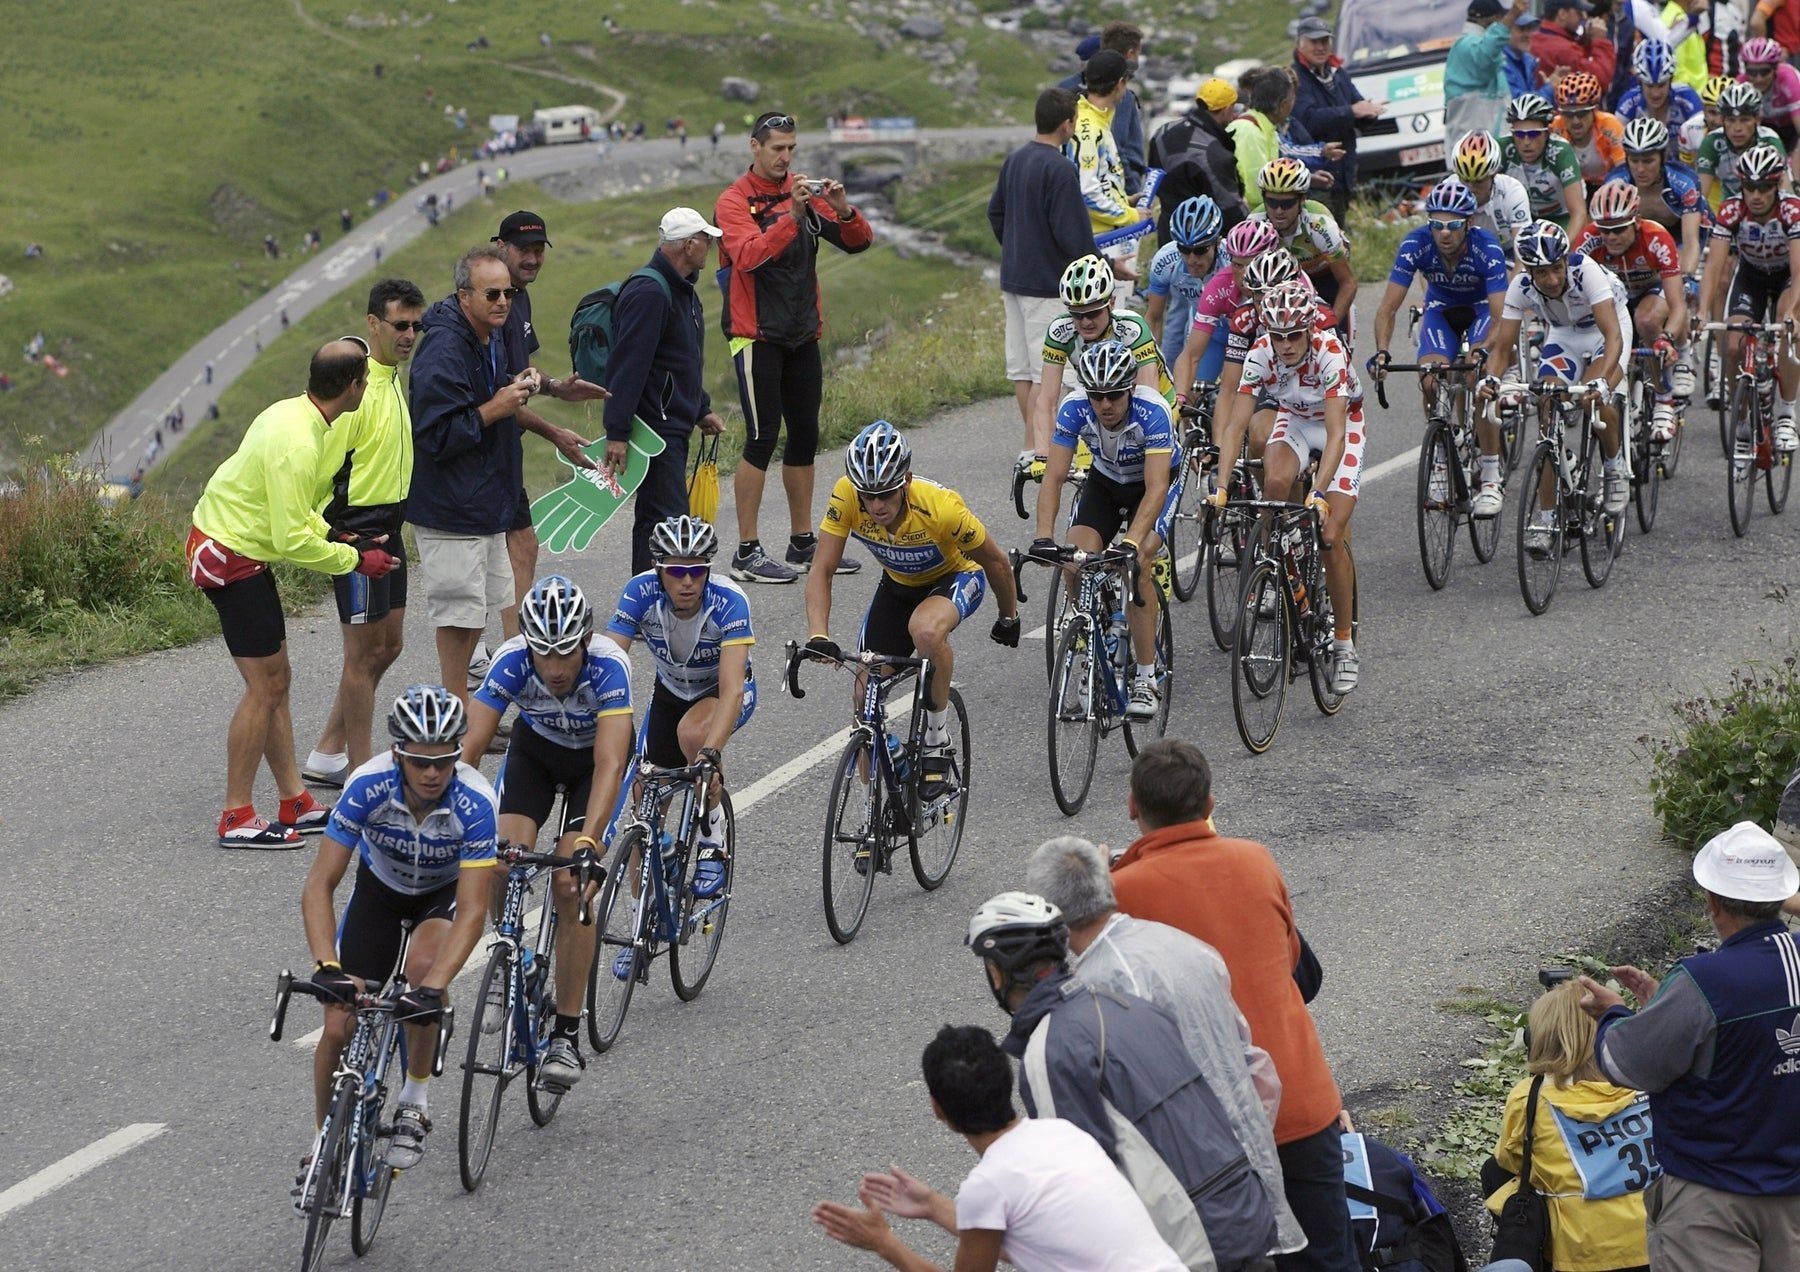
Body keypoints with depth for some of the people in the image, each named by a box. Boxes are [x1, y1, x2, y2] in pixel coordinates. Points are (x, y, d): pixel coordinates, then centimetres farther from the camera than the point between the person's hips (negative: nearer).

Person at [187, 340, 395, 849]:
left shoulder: (292, 413, 6)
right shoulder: (297, 443, -26)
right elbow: (293, 540, -26)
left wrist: (332, 534, 7)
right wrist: (355, 560, -14)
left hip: (238, 549, 10)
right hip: (229, 557, -10)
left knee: (275, 681, 13)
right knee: (265, 685, -6)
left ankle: (294, 803, 19)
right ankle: (236, 818, -1)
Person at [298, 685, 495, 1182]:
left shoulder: (474, 802, -35)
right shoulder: (368, 786, -33)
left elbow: (472, 911, -37)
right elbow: (319, 885, -32)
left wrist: (433, 988, -51)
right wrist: (327, 967, -47)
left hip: (446, 891, -1)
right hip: (380, 886, 1)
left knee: (423, 965, -34)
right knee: (339, 1026, -9)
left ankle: (414, 1099, -12)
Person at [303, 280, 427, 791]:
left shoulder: (391, 378, 11)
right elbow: (324, 465, -21)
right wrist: (330, 536, -22)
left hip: (388, 527, 10)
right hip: (358, 529, -10)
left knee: (388, 643, 14)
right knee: (365, 650, -4)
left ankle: (327, 753, 23)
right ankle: (360, 772, 3)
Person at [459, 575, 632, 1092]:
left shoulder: (608, 666, -38)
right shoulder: (512, 661, -32)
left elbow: (610, 764, -45)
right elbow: (470, 748, -35)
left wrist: (587, 840, -57)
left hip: (594, 753, -2)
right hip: (535, 745, 2)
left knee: (571, 886, -16)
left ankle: (567, 1035, -7)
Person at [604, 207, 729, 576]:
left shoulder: (682, 290, 16)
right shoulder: (648, 293, -19)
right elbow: (628, 365, -24)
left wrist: (702, 410, 28)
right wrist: (617, 432, -27)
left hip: (674, 427, 11)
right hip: (655, 428, -11)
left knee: (653, 518, 15)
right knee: (667, 519, -15)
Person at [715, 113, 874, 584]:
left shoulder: (804, 192, 9)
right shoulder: (735, 201, -7)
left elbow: (858, 242, 4)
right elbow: (749, 256, -24)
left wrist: (843, 210, -15)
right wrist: (791, 216, -32)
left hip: (802, 334, 6)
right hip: (757, 335, -6)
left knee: (805, 437, 10)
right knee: (762, 438, -8)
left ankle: (803, 544, 20)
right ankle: (746, 553, -5)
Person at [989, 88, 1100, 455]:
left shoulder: (1014, 160, 9)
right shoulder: (1059, 169, -18)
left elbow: (995, 212, 20)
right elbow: (1073, 233, -19)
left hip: (1013, 277, 9)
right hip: (1046, 283, -9)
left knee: (1021, 367, 12)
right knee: (1046, 371, -6)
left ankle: (1035, 442, 19)